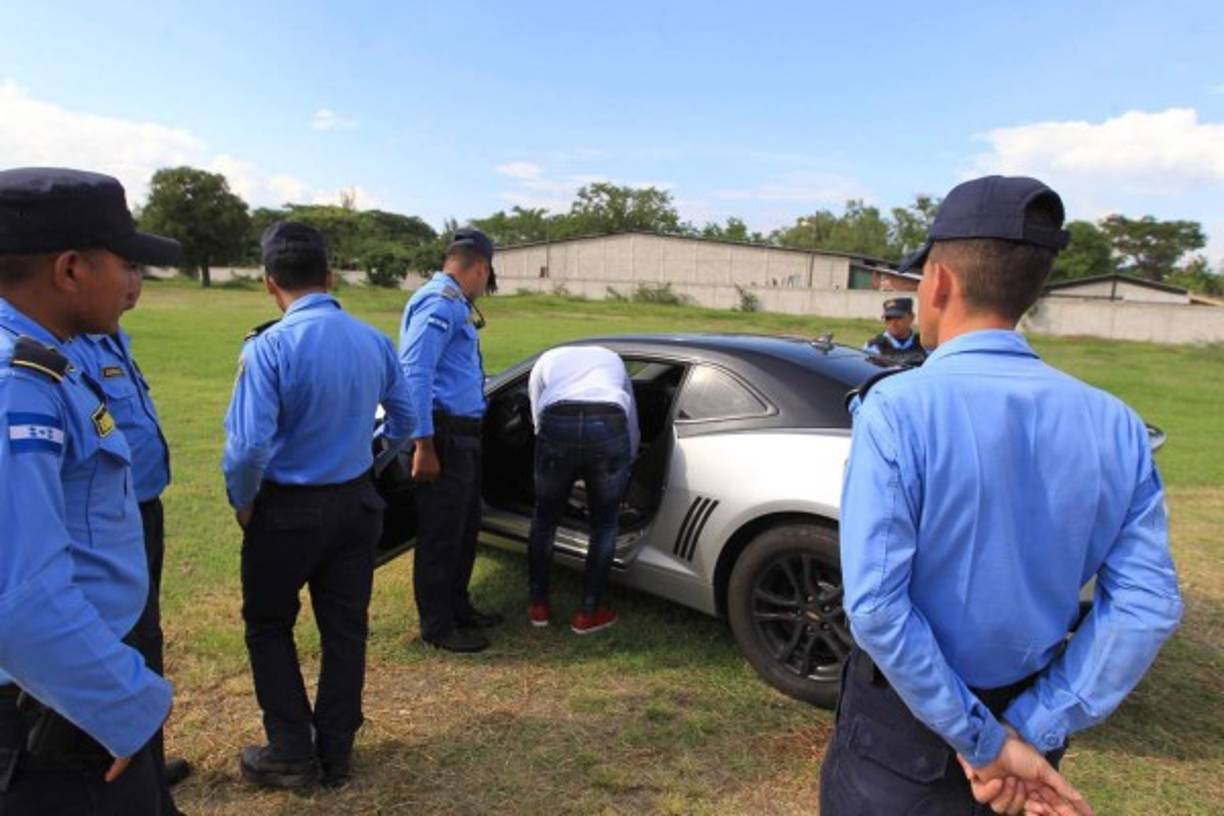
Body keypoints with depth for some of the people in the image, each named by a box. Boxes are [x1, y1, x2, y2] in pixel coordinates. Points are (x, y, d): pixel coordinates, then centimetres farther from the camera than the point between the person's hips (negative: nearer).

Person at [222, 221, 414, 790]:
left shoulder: (269, 346, -21)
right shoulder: (373, 340, -4)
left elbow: (248, 445, -24)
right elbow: (404, 419, 7)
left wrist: (242, 502, -6)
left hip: (288, 509, -4)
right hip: (356, 504, 5)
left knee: (269, 626, 18)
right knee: (345, 628, 15)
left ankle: (292, 753, 24)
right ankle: (336, 753, 29)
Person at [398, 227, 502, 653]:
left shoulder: (454, 305, 18)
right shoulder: (439, 302, -14)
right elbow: (415, 375, -23)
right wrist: (424, 445, -24)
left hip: (464, 435, 10)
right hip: (444, 437, -10)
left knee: (465, 528, 20)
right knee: (441, 535, 2)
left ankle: (457, 607, 34)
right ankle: (437, 626, 15)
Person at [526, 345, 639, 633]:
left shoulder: (546, 361, 34)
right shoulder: (613, 360, 38)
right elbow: (632, 428, 37)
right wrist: (622, 468, 50)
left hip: (557, 425, 0)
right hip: (608, 427, 0)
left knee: (545, 517, 22)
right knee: (604, 523, 19)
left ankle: (538, 605, 31)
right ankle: (589, 613, 25)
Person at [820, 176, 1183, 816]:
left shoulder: (897, 408, -24)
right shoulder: (1114, 425, -8)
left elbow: (875, 606, -27)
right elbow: (1148, 605, -8)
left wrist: (985, 741, -16)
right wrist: (1033, 730, -9)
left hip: (907, 719, -4)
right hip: (1024, 716, 5)